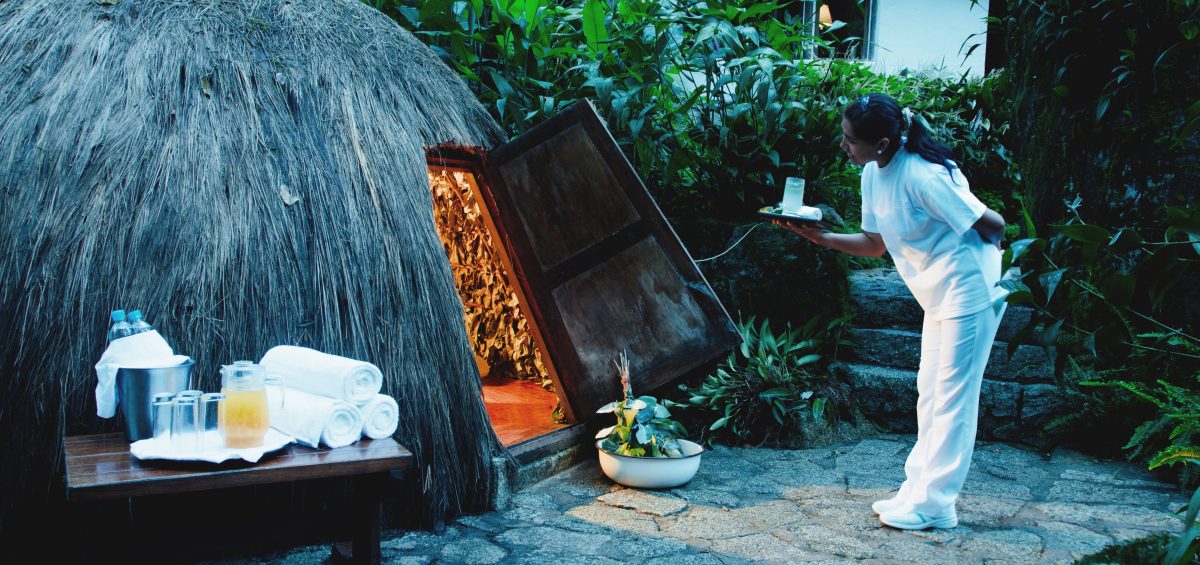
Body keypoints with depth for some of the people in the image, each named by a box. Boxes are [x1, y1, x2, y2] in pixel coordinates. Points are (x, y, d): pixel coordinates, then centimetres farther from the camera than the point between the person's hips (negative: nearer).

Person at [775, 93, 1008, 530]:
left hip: (968, 292, -9)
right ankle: (917, 491, 22)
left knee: (951, 398, -2)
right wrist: (822, 237, -3)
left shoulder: (921, 176, -25)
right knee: (930, 396, 13)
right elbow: (875, 244, 10)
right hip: (938, 297, 9)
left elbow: (991, 225, -20)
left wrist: (971, 260, -1)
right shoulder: (873, 175, 3)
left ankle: (934, 505, 6)